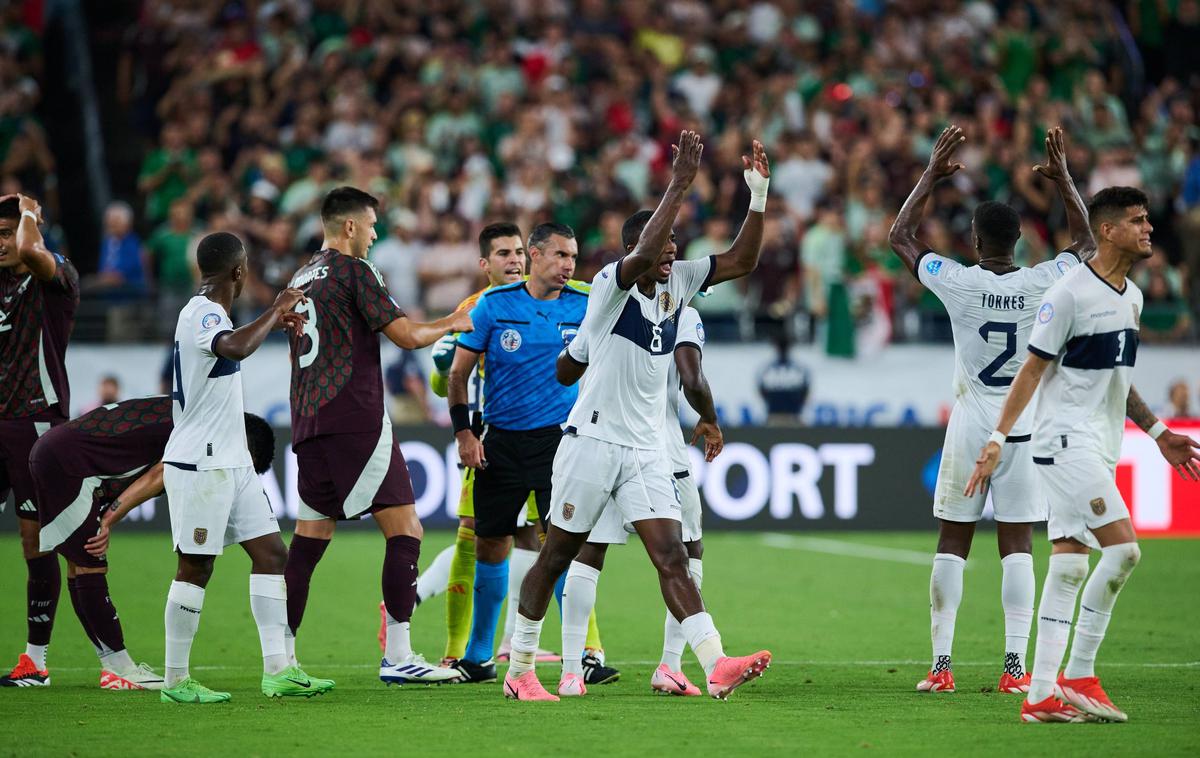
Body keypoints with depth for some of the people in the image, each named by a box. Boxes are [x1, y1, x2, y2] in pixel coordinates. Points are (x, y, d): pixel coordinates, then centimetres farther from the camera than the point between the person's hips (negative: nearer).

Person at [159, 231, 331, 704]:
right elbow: (236, 348, -38)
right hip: (199, 464, -10)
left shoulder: (211, 314, 15)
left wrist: (276, 322, 37)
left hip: (231, 463, 10)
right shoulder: (201, 314, -16)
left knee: (270, 553, 5)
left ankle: (278, 670, 4)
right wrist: (277, 311, -25)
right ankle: (176, 680, 2)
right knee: (195, 567, -5)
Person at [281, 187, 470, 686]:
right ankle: (397, 657, -11)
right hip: (355, 420, -9)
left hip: (309, 423, 9)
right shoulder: (353, 271, -5)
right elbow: (406, 336, -7)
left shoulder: (302, 278, 20)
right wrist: (451, 325, 9)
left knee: (309, 538, 9)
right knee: (404, 530, -6)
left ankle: (282, 657, 7)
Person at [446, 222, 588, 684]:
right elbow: (459, 371, 4)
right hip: (501, 442, 1)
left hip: (558, 438, -1)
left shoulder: (585, 307, 2)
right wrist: (463, 431, -4)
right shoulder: (495, 304, 0)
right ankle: (478, 658, 19)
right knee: (490, 546, 6)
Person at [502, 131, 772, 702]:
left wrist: (758, 195, -6)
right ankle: (519, 671, 15)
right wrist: (679, 186, -33)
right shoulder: (611, 283, -11)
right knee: (556, 558, 4)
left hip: (645, 450, 6)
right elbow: (644, 255, -33)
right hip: (592, 441, -6)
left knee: (673, 559, -6)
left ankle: (716, 666, -19)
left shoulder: (677, 282, 8)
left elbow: (742, 260, 7)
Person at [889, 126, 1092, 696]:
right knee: (1017, 546, 3)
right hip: (1024, 429, 1)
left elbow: (900, 237, 7)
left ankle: (941, 665, 2)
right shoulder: (1043, 284, -5)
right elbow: (1086, 243, 17)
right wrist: (1063, 181, 18)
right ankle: (1015, 665, -3)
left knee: (951, 544, 5)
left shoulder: (958, 283, -9)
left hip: (969, 430, -1)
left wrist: (932, 175, 10)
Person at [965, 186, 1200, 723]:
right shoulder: (1070, 292, -12)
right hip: (1065, 441, -9)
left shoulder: (1131, 296, 14)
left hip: (1098, 450, 9)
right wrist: (998, 439, -14)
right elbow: (1032, 370, -11)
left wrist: (1156, 432, 25)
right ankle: (1077, 677, -7)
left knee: (1068, 567, 5)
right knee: (1123, 548, -15)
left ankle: (1041, 695, 5)